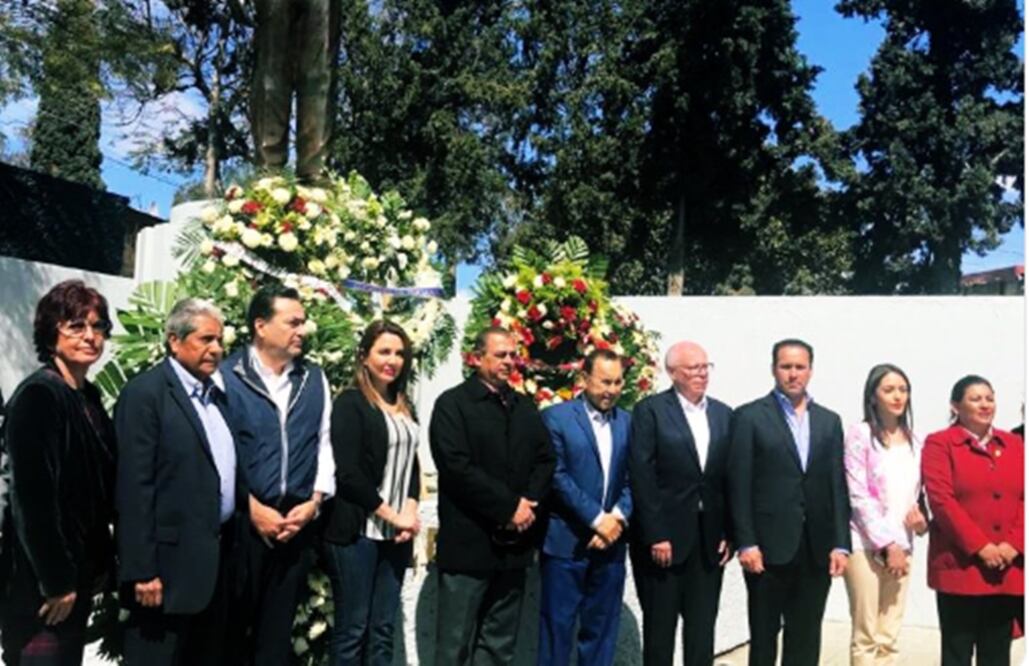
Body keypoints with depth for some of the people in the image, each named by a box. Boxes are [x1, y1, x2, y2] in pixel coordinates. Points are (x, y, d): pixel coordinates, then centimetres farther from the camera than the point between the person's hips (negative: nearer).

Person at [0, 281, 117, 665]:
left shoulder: (89, 397, 8)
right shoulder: (37, 396, -16)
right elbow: (31, 498, -20)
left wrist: (101, 564, 12)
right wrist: (56, 580, -17)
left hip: (79, 571, 8)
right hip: (42, 580, -8)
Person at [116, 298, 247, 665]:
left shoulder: (216, 392, 13)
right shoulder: (144, 393, -11)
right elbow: (134, 487, -16)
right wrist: (142, 570, -18)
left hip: (220, 554, 8)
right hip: (173, 559, -7)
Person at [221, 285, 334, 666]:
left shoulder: (314, 379, 8)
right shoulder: (227, 376, -7)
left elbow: (325, 443, 9)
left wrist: (315, 501, -2)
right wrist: (252, 508, -11)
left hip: (299, 520, 4)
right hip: (242, 520, -4)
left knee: (278, 624, 15)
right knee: (233, 622, 9)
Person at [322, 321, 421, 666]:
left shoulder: (403, 407, 14)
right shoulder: (350, 403, -6)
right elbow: (348, 473, -13)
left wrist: (410, 509, -1)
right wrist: (391, 515, -12)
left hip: (395, 533, 6)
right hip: (357, 530, -6)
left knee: (383, 629, 10)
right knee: (351, 628, 0)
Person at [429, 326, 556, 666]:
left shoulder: (525, 406, 15)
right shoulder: (452, 403, -5)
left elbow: (546, 459, 10)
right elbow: (456, 467, -15)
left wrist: (528, 503, -8)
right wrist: (508, 507, -15)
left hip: (514, 542, 6)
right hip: (468, 542, -6)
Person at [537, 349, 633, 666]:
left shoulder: (628, 422, 9)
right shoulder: (556, 417, -5)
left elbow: (633, 479, 5)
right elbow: (557, 477, -12)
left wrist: (618, 517, -11)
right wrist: (597, 518, -15)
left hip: (610, 542, 4)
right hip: (566, 542, -4)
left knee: (602, 629, 12)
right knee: (557, 627, 3)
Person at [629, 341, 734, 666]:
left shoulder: (724, 414, 10)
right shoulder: (650, 410, -5)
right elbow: (641, 476, -11)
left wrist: (728, 533, 2)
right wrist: (655, 536, -15)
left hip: (710, 539, 4)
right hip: (663, 536, -4)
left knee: (702, 628, 10)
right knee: (659, 626, 7)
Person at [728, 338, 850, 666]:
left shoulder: (829, 421, 11)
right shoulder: (750, 416, -2)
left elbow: (838, 486, 8)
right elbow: (739, 485, -6)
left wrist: (840, 543, 2)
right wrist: (746, 543, -11)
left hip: (817, 547, 4)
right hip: (769, 545, -4)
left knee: (806, 638, 11)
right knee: (763, 635, 7)